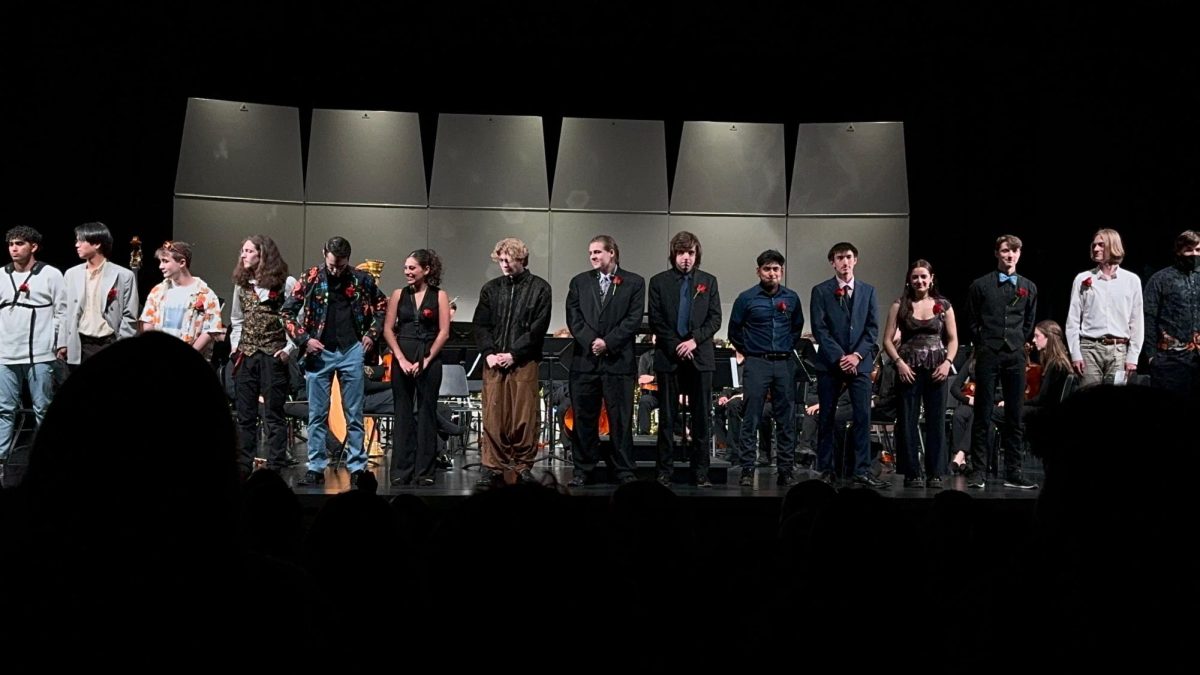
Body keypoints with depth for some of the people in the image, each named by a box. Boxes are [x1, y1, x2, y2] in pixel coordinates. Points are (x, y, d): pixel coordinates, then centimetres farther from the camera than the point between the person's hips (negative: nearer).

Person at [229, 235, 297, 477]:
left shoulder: (286, 283, -5)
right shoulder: (241, 284, 12)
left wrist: (289, 348, -11)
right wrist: (235, 345, 10)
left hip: (273, 356, -5)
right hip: (246, 355, 5)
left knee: (273, 416, -1)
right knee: (245, 416, 8)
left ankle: (275, 469, 4)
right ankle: (243, 468, 15)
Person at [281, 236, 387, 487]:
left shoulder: (361, 279, 1)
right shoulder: (311, 278, -2)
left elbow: (382, 306, 14)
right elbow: (287, 311, 2)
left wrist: (371, 334, 4)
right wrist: (304, 339, -6)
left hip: (352, 351, 0)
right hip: (320, 353, 0)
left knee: (354, 415, 4)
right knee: (317, 415, 5)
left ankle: (357, 468, 10)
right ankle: (315, 468, 12)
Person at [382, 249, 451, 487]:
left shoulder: (439, 296, 1)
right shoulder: (398, 295, 7)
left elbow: (444, 332, -3)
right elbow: (388, 329, 3)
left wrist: (426, 360, -10)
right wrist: (401, 358, -8)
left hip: (429, 360, -2)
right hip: (402, 359, 2)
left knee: (427, 413, 3)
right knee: (403, 414, 4)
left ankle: (426, 471, 8)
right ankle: (401, 471, 10)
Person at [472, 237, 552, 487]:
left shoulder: (539, 288, 3)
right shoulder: (490, 289, 13)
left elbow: (538, 327, -3)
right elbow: (480, 325, 10)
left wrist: (513, 354, -10)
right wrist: (489, 353, -5)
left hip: (524, 362, -2)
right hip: (494, 362, 2)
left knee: (524, 417, -2)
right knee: (493, 416, 0)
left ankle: (523, 466, 8)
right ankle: (492, 467, 5)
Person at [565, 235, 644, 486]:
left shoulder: (634, 282, 4)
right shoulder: (580, 282, 12)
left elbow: (633, 319, -4)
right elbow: (573, 317, 4)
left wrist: (608, 342, -12)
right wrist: (590, 341, -11)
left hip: (619, 360, -2)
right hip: (585, 361, 3)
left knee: (621, 418, 1)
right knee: (584, 418, 6)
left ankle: (624, 471, 8)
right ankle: (584, 470, 14)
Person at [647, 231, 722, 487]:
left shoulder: (708, 281, 10)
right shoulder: (659, 282, 5)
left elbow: (715, 319, 4)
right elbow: (655, 321, 0)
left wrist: (695, 340, -11)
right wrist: (675, 347, -9)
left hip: (700, 357, 1)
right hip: (668, 356, -1)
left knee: (701, 418, 1)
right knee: (667, 418, 2)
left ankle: (701, 472, 6)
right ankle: (664, 472, 7)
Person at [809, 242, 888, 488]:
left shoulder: (868, 290, 11)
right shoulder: (820, 291, 3)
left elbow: (873, 328, 5)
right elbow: (819, 329, -4)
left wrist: (857, 355, -9)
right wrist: (839, 357, -12)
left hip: (860, 362, 2)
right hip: (829, 363, -1)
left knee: (863, 417, -4)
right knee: (826, 419, 2)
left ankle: (862, 471, -1)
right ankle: (826, 470, 9)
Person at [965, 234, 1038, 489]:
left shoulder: (1029, 288, 11)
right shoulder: (981, 285, 3)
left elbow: (1029, 324, 16)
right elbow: (972, 322, 8)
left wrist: (1017, 343, 8)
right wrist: (984, 344, 3)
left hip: (1015, 355, 3)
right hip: (988, 354, -2)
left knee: (1015, 416, 4)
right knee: (982, 414, -1)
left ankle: (1013, 473, 10)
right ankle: (978, 471, 3)